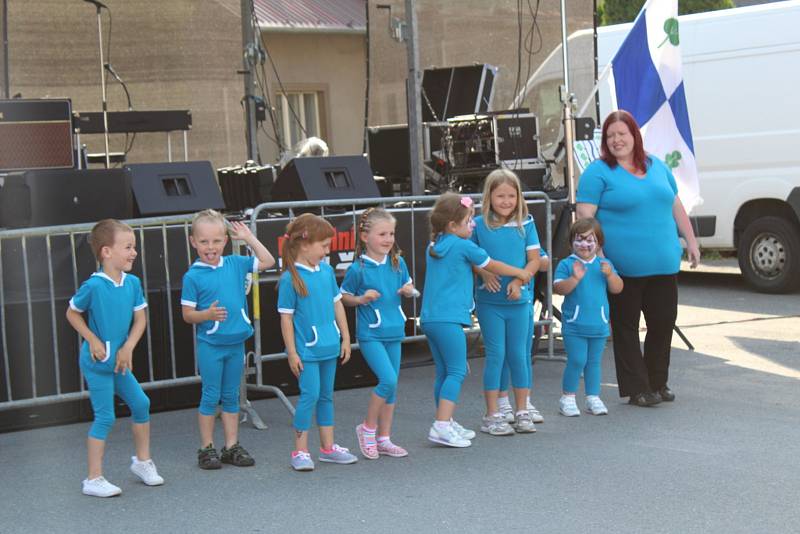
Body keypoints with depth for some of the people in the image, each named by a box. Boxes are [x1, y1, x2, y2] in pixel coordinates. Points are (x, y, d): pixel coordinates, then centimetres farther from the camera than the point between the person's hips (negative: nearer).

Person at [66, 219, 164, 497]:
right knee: (105, 417, -4)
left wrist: (128, 348, -9)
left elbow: (140, 319, 3)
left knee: (141, 403, 11)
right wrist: (93, 341, -12)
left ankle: (142, 461, 31)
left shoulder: (132, 283, -4)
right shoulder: (93, 286, -20)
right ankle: (94, 479, 4)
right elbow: (72, 313, -6)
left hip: (120, 361, 6)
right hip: (97, 362, -6)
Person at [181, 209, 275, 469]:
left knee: (231, 396, 12)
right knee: (211, 396, 3)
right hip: (210, 345, -4)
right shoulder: (193, 276, -9)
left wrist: (249, 238, 3)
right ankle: (207, 448, 13)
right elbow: (187, 313, -6)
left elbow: (267, 262, 9)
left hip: (236, 342, 4)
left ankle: (232, 447, 20)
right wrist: (207, 314, -24)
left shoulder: (235, 264, 3)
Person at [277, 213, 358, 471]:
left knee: (326, 395, 14)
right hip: (306, 349, -6)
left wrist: (345, 338, 12)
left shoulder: (326, 271, 5)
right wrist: (292, 352, -12)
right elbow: (286, 317, -11)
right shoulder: (290, 279, -13)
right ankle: (300, 451, 2)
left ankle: (327, 446, 24)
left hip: (329, 346, 6)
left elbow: (337, 305, 13)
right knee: (310, 394, -9)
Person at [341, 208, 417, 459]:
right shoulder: (358, 268, -10)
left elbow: (407, 285, 19)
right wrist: (362, 299, -17)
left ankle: (384, 439, 20)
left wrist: (408, 290, -3)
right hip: (370, 334, -6)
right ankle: (367, 428, 3)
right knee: (388, 380, -17)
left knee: (391, 386, 10)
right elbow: (344, 296, 0)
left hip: (393, 332, 6)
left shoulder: (397, 263, 3)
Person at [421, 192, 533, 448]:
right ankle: (442, 426, -16)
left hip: (429, 318, 8)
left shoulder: (434, 246, 16)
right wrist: (521, 273, 19)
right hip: (448, 318, -8)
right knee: (456, 371, -8)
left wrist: (487, 277, 24)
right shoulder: (463, 246, -7)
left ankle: (447, 424, 19)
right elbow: (492, 266, 6)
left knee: (443, 372, 13)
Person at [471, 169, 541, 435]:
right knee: (496, 354, 1)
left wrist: (519, 281, -16)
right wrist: (484, 273, -14)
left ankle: (522, 412, 20)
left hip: (519, 300, 2)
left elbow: (534, 260, 0)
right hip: (489, 301, -1)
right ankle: (492, 415, 8)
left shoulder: (526, 224, 1)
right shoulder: (479, 225, -2)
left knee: (519, 354, 8)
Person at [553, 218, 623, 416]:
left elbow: (617, 289, 5)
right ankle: (567, 398, 5)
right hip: (574, 324, -4)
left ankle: (593, 397, 19)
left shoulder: (604, 264, 9)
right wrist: (575, 278, -26)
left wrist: (610, 275, -13)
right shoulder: (566, 264, -3)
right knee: (577, 361, -7)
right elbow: (558, 288, -12)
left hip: (598, 324, 4)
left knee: (594, 362, 11)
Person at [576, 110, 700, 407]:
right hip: (623, 267, -5)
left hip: (663, 264, 5)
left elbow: (675, 206, 20)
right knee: (626, 327, 2)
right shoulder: (598, 172, -4)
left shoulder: (656, 167, 14)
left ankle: (657, 383, 25)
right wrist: (596, 253, -19)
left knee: (663, 322, 10)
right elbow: (585, 215, -10)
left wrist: (691, 241, 16)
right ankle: (637, 388, 9)